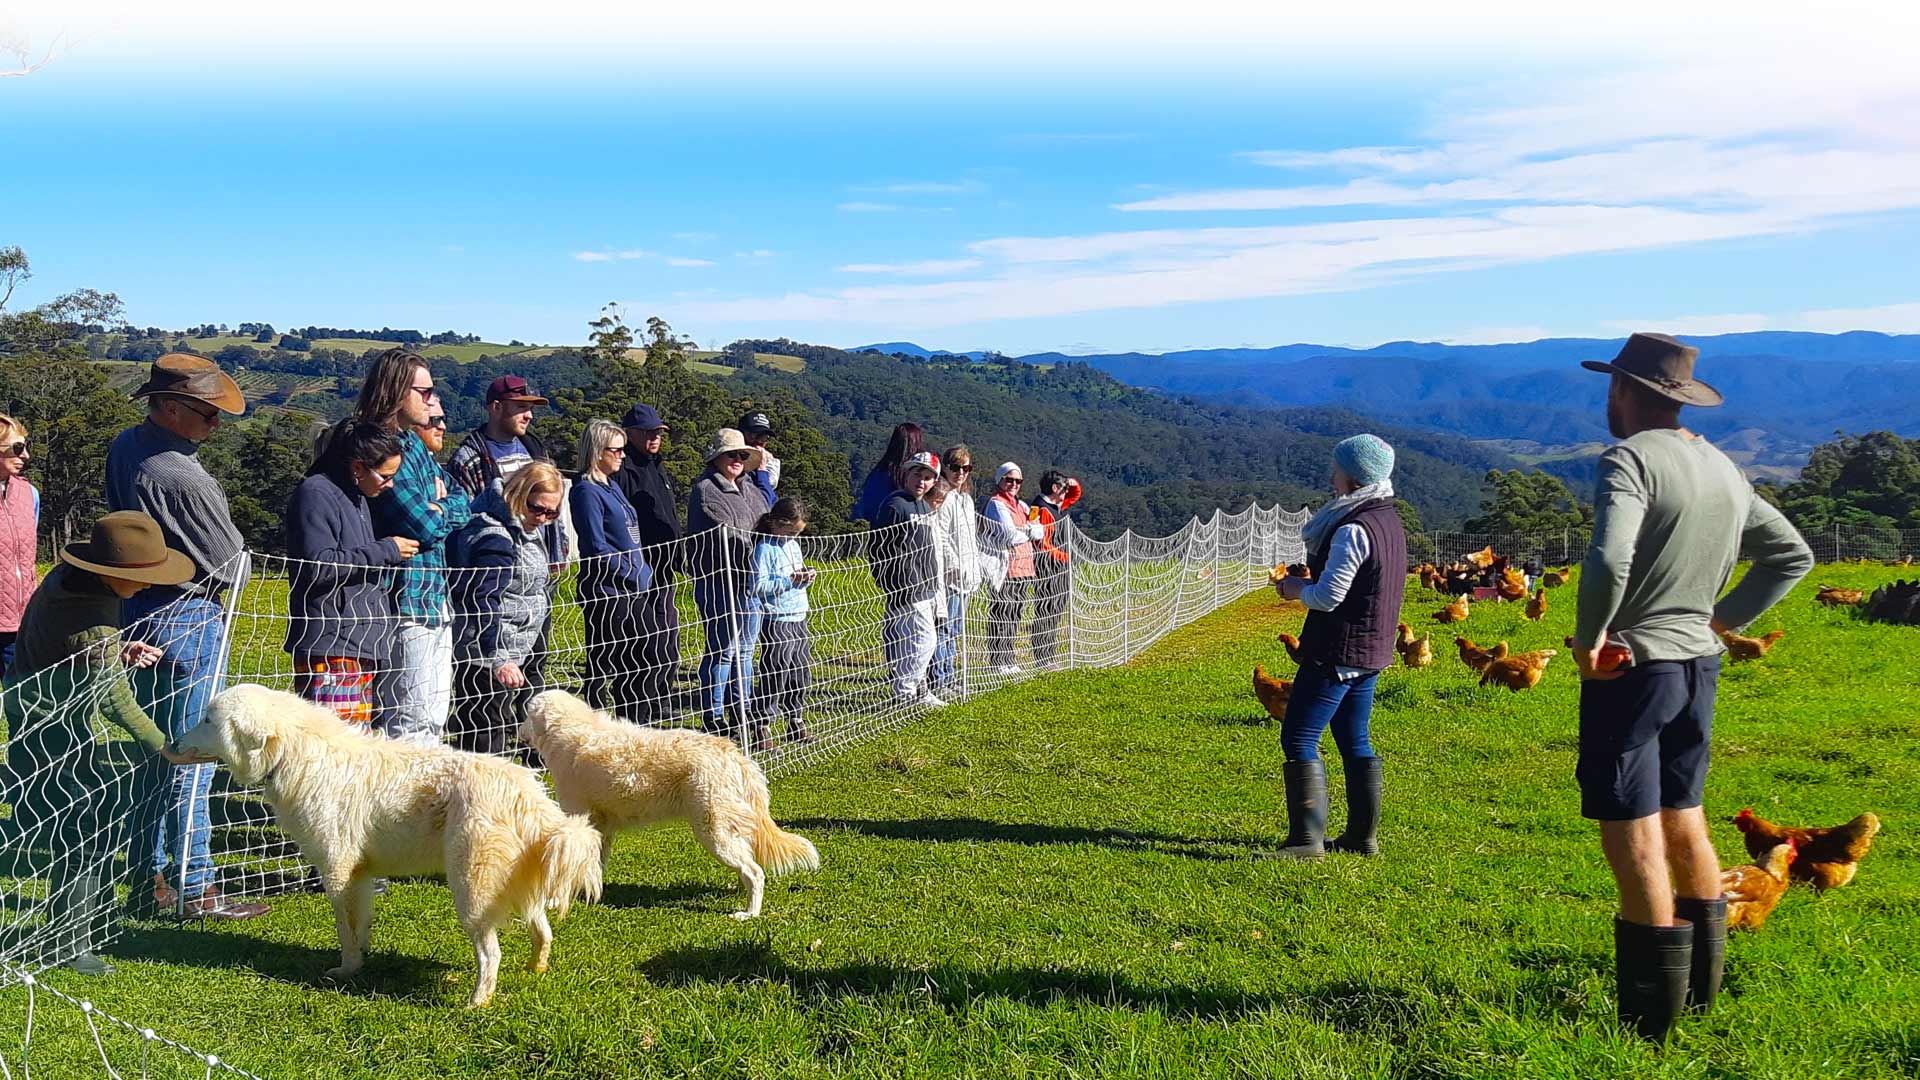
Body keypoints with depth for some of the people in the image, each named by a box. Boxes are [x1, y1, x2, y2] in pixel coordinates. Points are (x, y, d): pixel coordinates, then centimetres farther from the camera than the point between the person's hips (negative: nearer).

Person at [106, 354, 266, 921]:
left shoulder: (124, 447, 3)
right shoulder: (187, 480, -24)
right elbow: (231, 567, -15)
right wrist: (214, 578, 7)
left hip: (137, 610, 9)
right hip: (189, 621, -9)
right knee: (191, 761, -1)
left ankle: (150, 877, 25)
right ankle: (195, 889, 7)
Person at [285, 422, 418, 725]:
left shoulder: (358, 498, 22)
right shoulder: (316, 494, -8)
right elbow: (318, 566, -18)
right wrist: (385, 551, -12)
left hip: (362, 648, 10)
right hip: (330, 647, -10)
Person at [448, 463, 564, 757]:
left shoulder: (525, 531, 11)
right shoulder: (495, 539, -21)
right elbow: (483, 602, -27)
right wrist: (497, 658, -31)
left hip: (514, 652, 10)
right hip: (485, 656, -10)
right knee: (486, 736, -5)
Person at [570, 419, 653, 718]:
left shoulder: (611, 487, 16)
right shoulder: (587, 491, -12)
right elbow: (597, 549, -17)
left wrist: (643, 572, 10)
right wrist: (636, 572, -13)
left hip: (630, 591, 9)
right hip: (605, 592, -9)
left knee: (630, 665, 16)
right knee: (602, 667, -3)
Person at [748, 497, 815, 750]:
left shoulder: (794, 545, 13)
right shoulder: (765, 548, -12)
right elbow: (756, 587, -19)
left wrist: (806, 578, 2)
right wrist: (789, 580, -22)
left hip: (799, 618, 8)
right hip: (777, 622, -8)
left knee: (801, 674, 14)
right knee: (774, 678, -8)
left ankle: (796, 724, 27)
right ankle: (762, 730, -2)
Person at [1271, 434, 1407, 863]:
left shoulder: (1353, 529, -19)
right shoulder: (1389, 522, 12)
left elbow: (1329, 596, -22)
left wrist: (1297, 588, -3)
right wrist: (1308, 582, 10)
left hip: (1337, 652, -10)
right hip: (1371, 652, 10)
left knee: (1298, 739, -6)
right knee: (1355, 742, 16)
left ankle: (1306, 838, -8)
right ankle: (1363, 835, 21)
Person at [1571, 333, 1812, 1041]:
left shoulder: (1629, 459, -15)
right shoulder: (1725, 470, 11)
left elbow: (1609, 561, -30)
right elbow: (1793, 556, 20)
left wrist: (1588, 640, -16)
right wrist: (1723, 618, 16)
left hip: (1630, 666, -8)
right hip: (1699, 664, 8)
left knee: (1634, 839, -2)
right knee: (1683, 825, 20)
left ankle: (1651, 1022, 4)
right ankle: (1701, 989, 31)